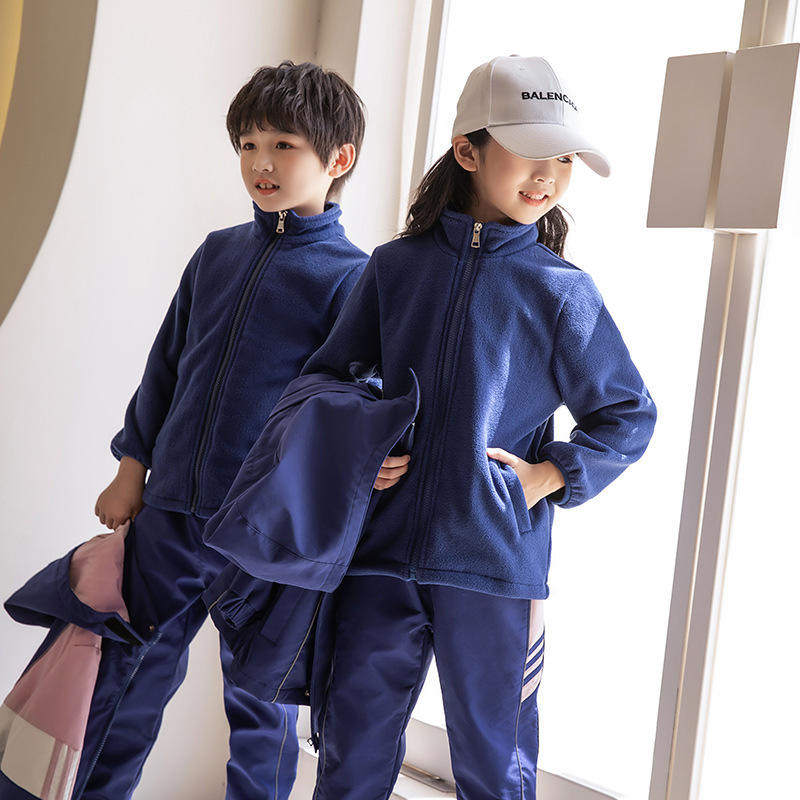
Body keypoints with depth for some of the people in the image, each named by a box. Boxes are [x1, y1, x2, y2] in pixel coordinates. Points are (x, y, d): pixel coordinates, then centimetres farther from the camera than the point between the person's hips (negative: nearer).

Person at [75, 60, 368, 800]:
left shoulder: (351, 278, -8)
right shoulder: (217, 253, 8)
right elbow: (166, 364, 15)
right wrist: (133, 467, 13)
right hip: (171, 510, 5)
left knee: (262, 698, 11)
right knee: (129, 678, 15)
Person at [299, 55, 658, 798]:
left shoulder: (562, 291, -1)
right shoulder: (394, 267, 5)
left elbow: (629, 415, 6)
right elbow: (323, 377, 14)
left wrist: (551, 477, -6)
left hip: (495, 565, -2)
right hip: (380, 551, 2)